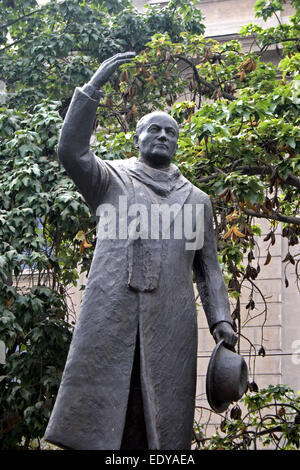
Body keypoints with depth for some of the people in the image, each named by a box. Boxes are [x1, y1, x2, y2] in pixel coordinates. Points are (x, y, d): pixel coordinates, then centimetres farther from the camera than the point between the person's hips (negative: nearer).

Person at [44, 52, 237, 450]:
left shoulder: (197, 200, 22)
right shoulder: (112, 178, 18)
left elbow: (208, 268, 20)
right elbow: (72, 150, -1)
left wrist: (220, 319, 6)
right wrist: (93, 87, -4)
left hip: (171, 327, 2)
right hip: (109, 317, -2)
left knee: (164, 424, -2)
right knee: (94, 419, -7)